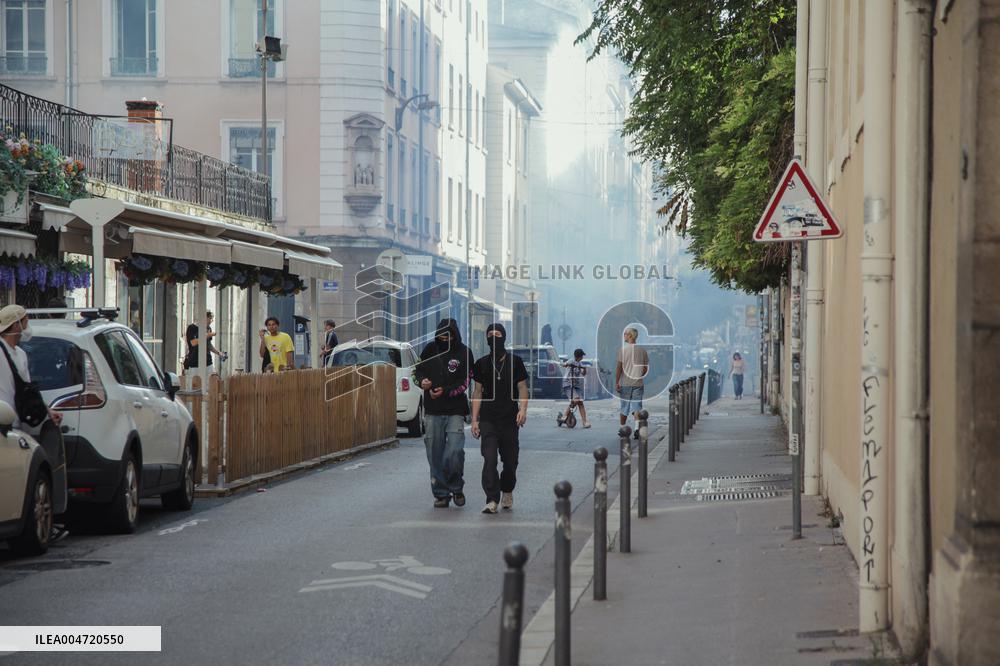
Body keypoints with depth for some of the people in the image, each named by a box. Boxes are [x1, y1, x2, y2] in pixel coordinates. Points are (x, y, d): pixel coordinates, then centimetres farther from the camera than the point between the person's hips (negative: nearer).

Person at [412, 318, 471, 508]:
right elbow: (417, 370, 19)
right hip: (432, 412, 3)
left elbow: (466, 382, -5)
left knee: (455, 451, -13)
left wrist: (446, 391, -16)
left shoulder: (463, 352, -1)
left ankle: (456, 487, 9)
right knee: (435, 454, 3)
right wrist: (421, 381, -3)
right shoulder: (431, 349, 7)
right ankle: (441, 494, 13)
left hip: (455, 412, -3)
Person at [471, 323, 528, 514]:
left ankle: (507, 491, 33)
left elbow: (522, 387, 4)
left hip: (509, 419, 0)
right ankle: (492, 500, -15)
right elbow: (477, 392, 11)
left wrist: (523, 409, -13)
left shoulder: (515, 361, 5)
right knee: (489, 459, -13)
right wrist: (474, 419, 5)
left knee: (510, 461, 6)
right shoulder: (482, 364, 8)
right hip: (488, 419, 0)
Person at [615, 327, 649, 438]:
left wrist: (616, 382, -6)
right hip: (638, 383, 2)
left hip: (625, 383, -2)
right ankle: (637, 428, -20)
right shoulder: (642, 350, 4)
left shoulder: (623, 350, -6)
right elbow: (646, 368, 7)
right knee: (636, 407, -2)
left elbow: (619, 367, -10)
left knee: (624, 408, 10)